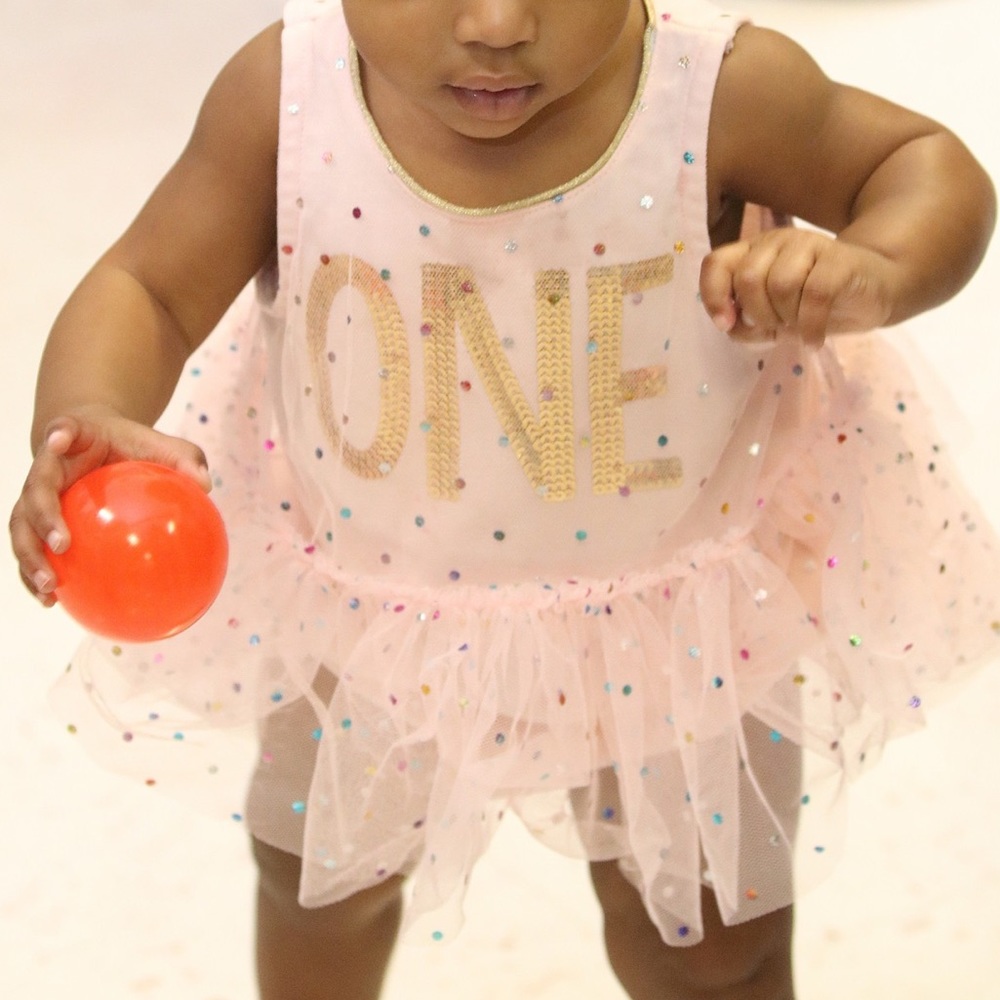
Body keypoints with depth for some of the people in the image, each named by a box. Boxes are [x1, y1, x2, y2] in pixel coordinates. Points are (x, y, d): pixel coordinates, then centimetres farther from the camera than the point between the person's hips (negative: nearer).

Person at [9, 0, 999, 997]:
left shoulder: (722, 89, -29)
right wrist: (82, 422, -41)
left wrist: (876, 272, -38)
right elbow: (150, 289, -19)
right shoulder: (284, 94, -26)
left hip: (669, 596, -1)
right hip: (373, 586, 2)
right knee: (320, 872, 28)